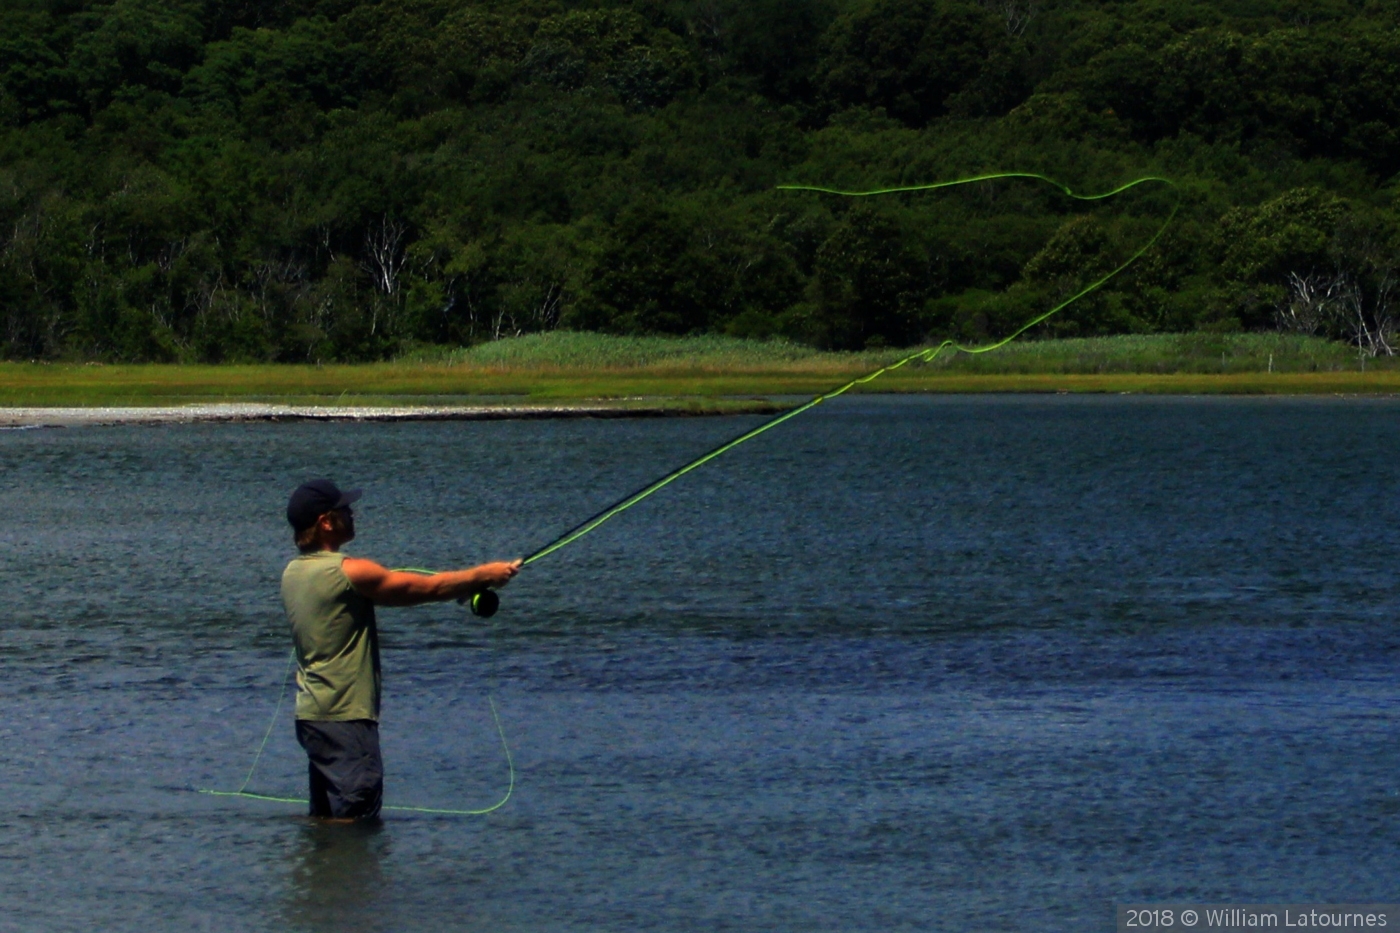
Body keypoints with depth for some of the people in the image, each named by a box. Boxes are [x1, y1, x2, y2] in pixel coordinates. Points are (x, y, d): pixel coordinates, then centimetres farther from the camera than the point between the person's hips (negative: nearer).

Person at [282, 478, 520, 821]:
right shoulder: (347, 572, -16)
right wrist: (484, 575, 4)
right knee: (354, 817, -7)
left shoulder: (293, 573, 11)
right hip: (345, 716, -9)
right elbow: (425, 587, -9)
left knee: (324, 819, 14)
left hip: (311, 715, 9)